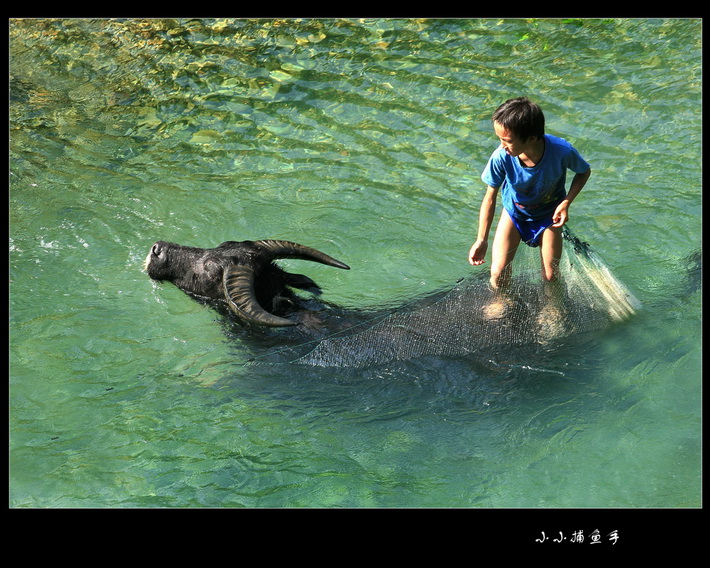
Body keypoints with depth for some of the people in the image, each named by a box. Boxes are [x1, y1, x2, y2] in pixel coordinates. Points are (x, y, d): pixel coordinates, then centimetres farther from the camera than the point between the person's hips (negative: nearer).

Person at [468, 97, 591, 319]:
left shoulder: (561, 151, -35)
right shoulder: (501, 158, -34)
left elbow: (584, 172, -11)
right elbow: (490, 198, -18)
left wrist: (566, 203, -24)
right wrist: (481, 240, -17)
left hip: (548, 214, 0)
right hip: (514, 212, 0)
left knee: (550, 275, -1)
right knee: (498, 273, -8)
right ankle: (502, 300, 27)